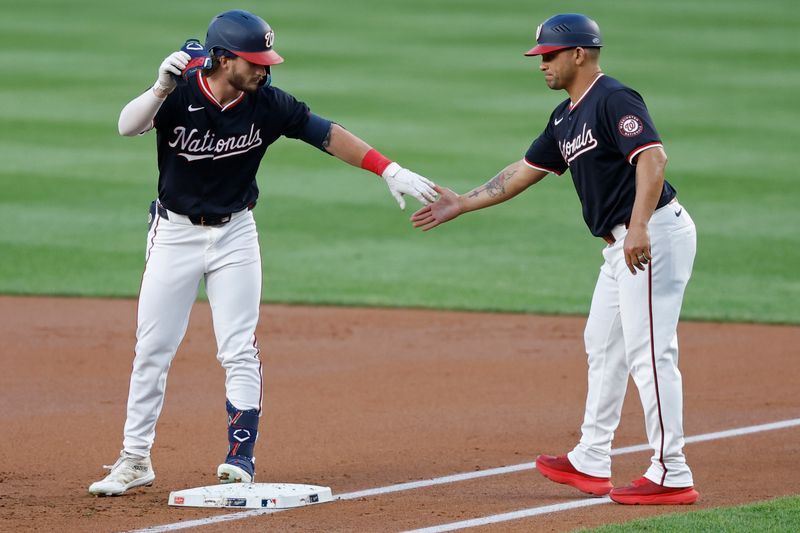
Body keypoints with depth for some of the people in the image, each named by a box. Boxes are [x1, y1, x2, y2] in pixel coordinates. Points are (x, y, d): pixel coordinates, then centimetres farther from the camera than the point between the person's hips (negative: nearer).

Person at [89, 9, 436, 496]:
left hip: (234, 236, 1)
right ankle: (135, 460, 13)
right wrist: (162, 88, -50)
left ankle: (241, 459, 4)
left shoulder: (267, 104, -12)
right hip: (175, 233, -1)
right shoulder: (180, 94, -18)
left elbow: (327, 134, -7)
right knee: (152, 350, 3)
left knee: (239, 350, -3)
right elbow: (128, 126, -33)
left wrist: (390, 171, -14)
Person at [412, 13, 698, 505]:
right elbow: (525, 172, 27)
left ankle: (672, 476, -11)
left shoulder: (614, 100, -13)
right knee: (604, 347, 17)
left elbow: (653, 156, -26)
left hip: (655, 235, -11)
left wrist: (639, 226, -36)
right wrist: (461, 204, 28)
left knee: (650, 352, -11)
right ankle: (591, 464, 27)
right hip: (622, 244, 11)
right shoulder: (566, 118, 18)